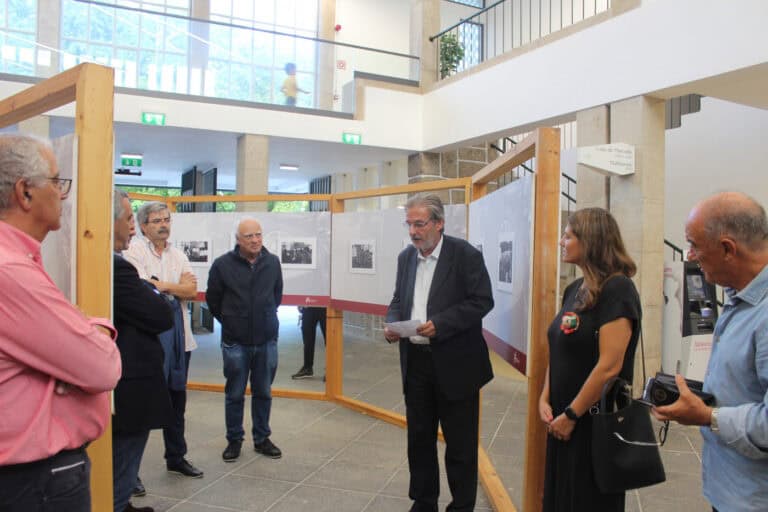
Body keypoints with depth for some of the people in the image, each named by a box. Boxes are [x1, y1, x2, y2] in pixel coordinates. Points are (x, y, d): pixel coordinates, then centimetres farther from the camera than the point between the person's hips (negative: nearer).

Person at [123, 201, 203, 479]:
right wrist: (177, 286, -9)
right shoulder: (134, 251, -3)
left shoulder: (178, 255, 13)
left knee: (177, 398, 16)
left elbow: (192, 291, 1)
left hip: (178, 332, 6)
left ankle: (176, 456, 31)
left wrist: (160, 284, -10)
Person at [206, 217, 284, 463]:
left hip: (267, 341, 2)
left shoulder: (273, 262, 0)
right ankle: (234, 440, 25)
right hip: (235, 342, -2)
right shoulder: (223, 265, -9)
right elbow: (213, 299, 4)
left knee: (263, 393, 13)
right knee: (234, 394, 9)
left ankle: (262, 438, 27)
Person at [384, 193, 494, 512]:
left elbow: (482, 301, -13)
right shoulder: (406, 257, 9)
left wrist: (439, 323, -23)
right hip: (415, 361, 6)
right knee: (419, 437, 15)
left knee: (460, 443, 6)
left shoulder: (466, 255, -10)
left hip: (454, 364, -5)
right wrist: (392, 324, -6)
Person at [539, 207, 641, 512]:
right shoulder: (575, 289, 8)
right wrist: (545, 400, 1)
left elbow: (609, 366, -23)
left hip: (596, 422, -7)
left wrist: (571, 415, -16)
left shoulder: (617, 289, -17)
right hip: (563, 421, 8)